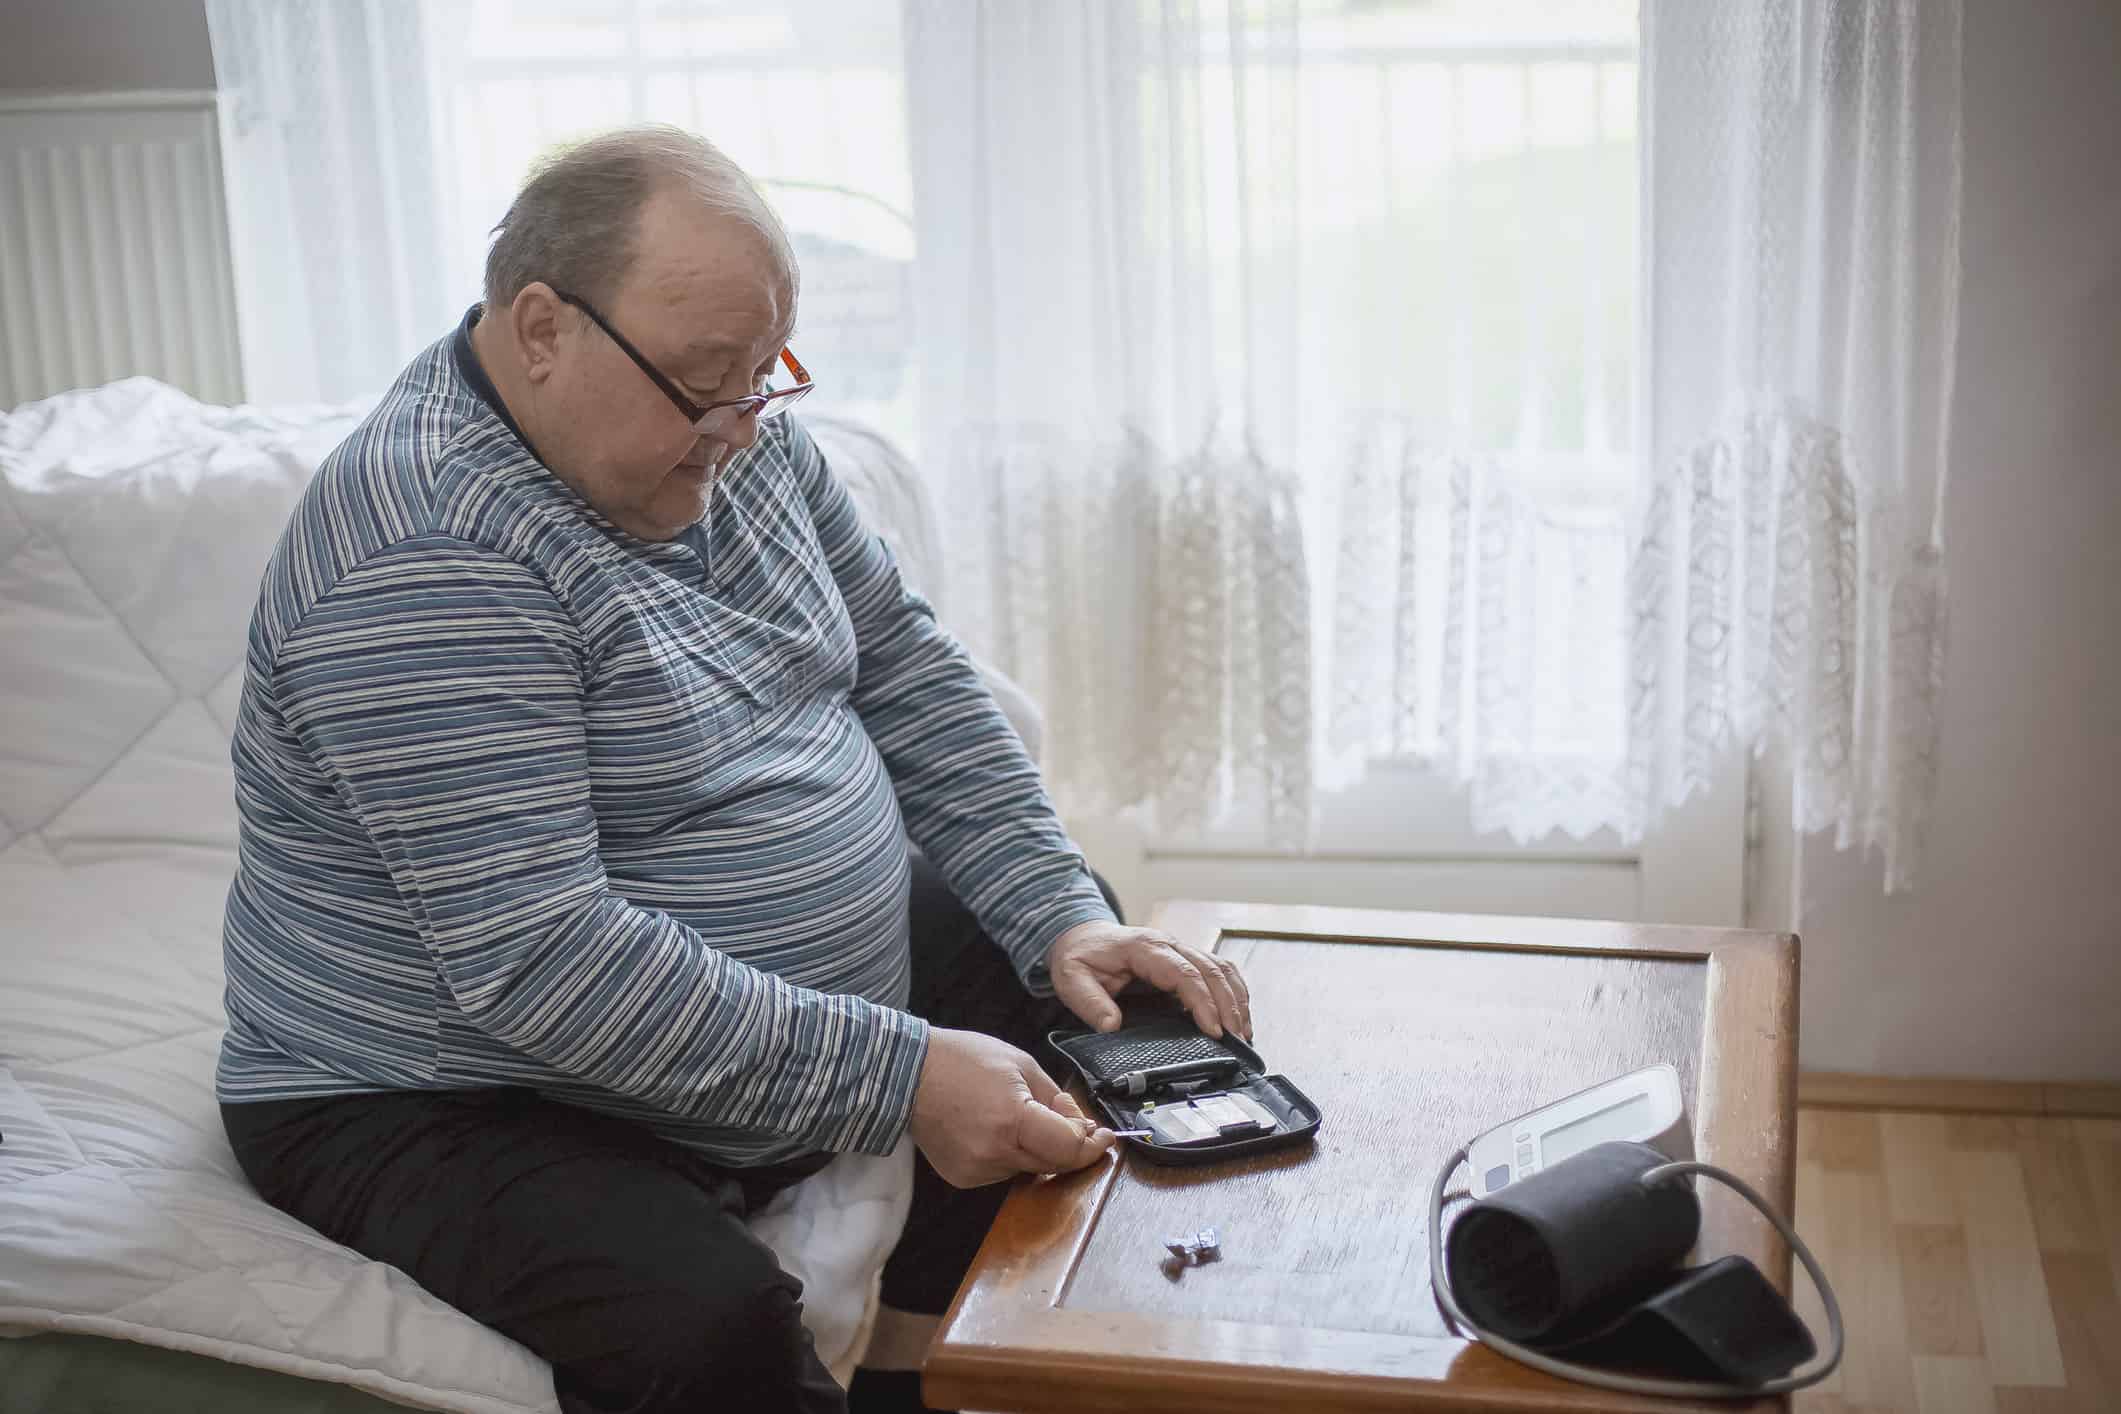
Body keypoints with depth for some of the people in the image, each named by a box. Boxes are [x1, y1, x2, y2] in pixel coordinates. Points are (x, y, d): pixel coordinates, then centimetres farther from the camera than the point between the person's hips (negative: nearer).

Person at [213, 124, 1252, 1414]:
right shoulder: (422, 561, -26)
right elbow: (532, 964, -30)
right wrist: (896, 1079, -31)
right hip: (470, 1105, -9)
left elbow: (905, 669, 7)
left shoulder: (727, 430, 1)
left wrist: (1063, 916, -5)